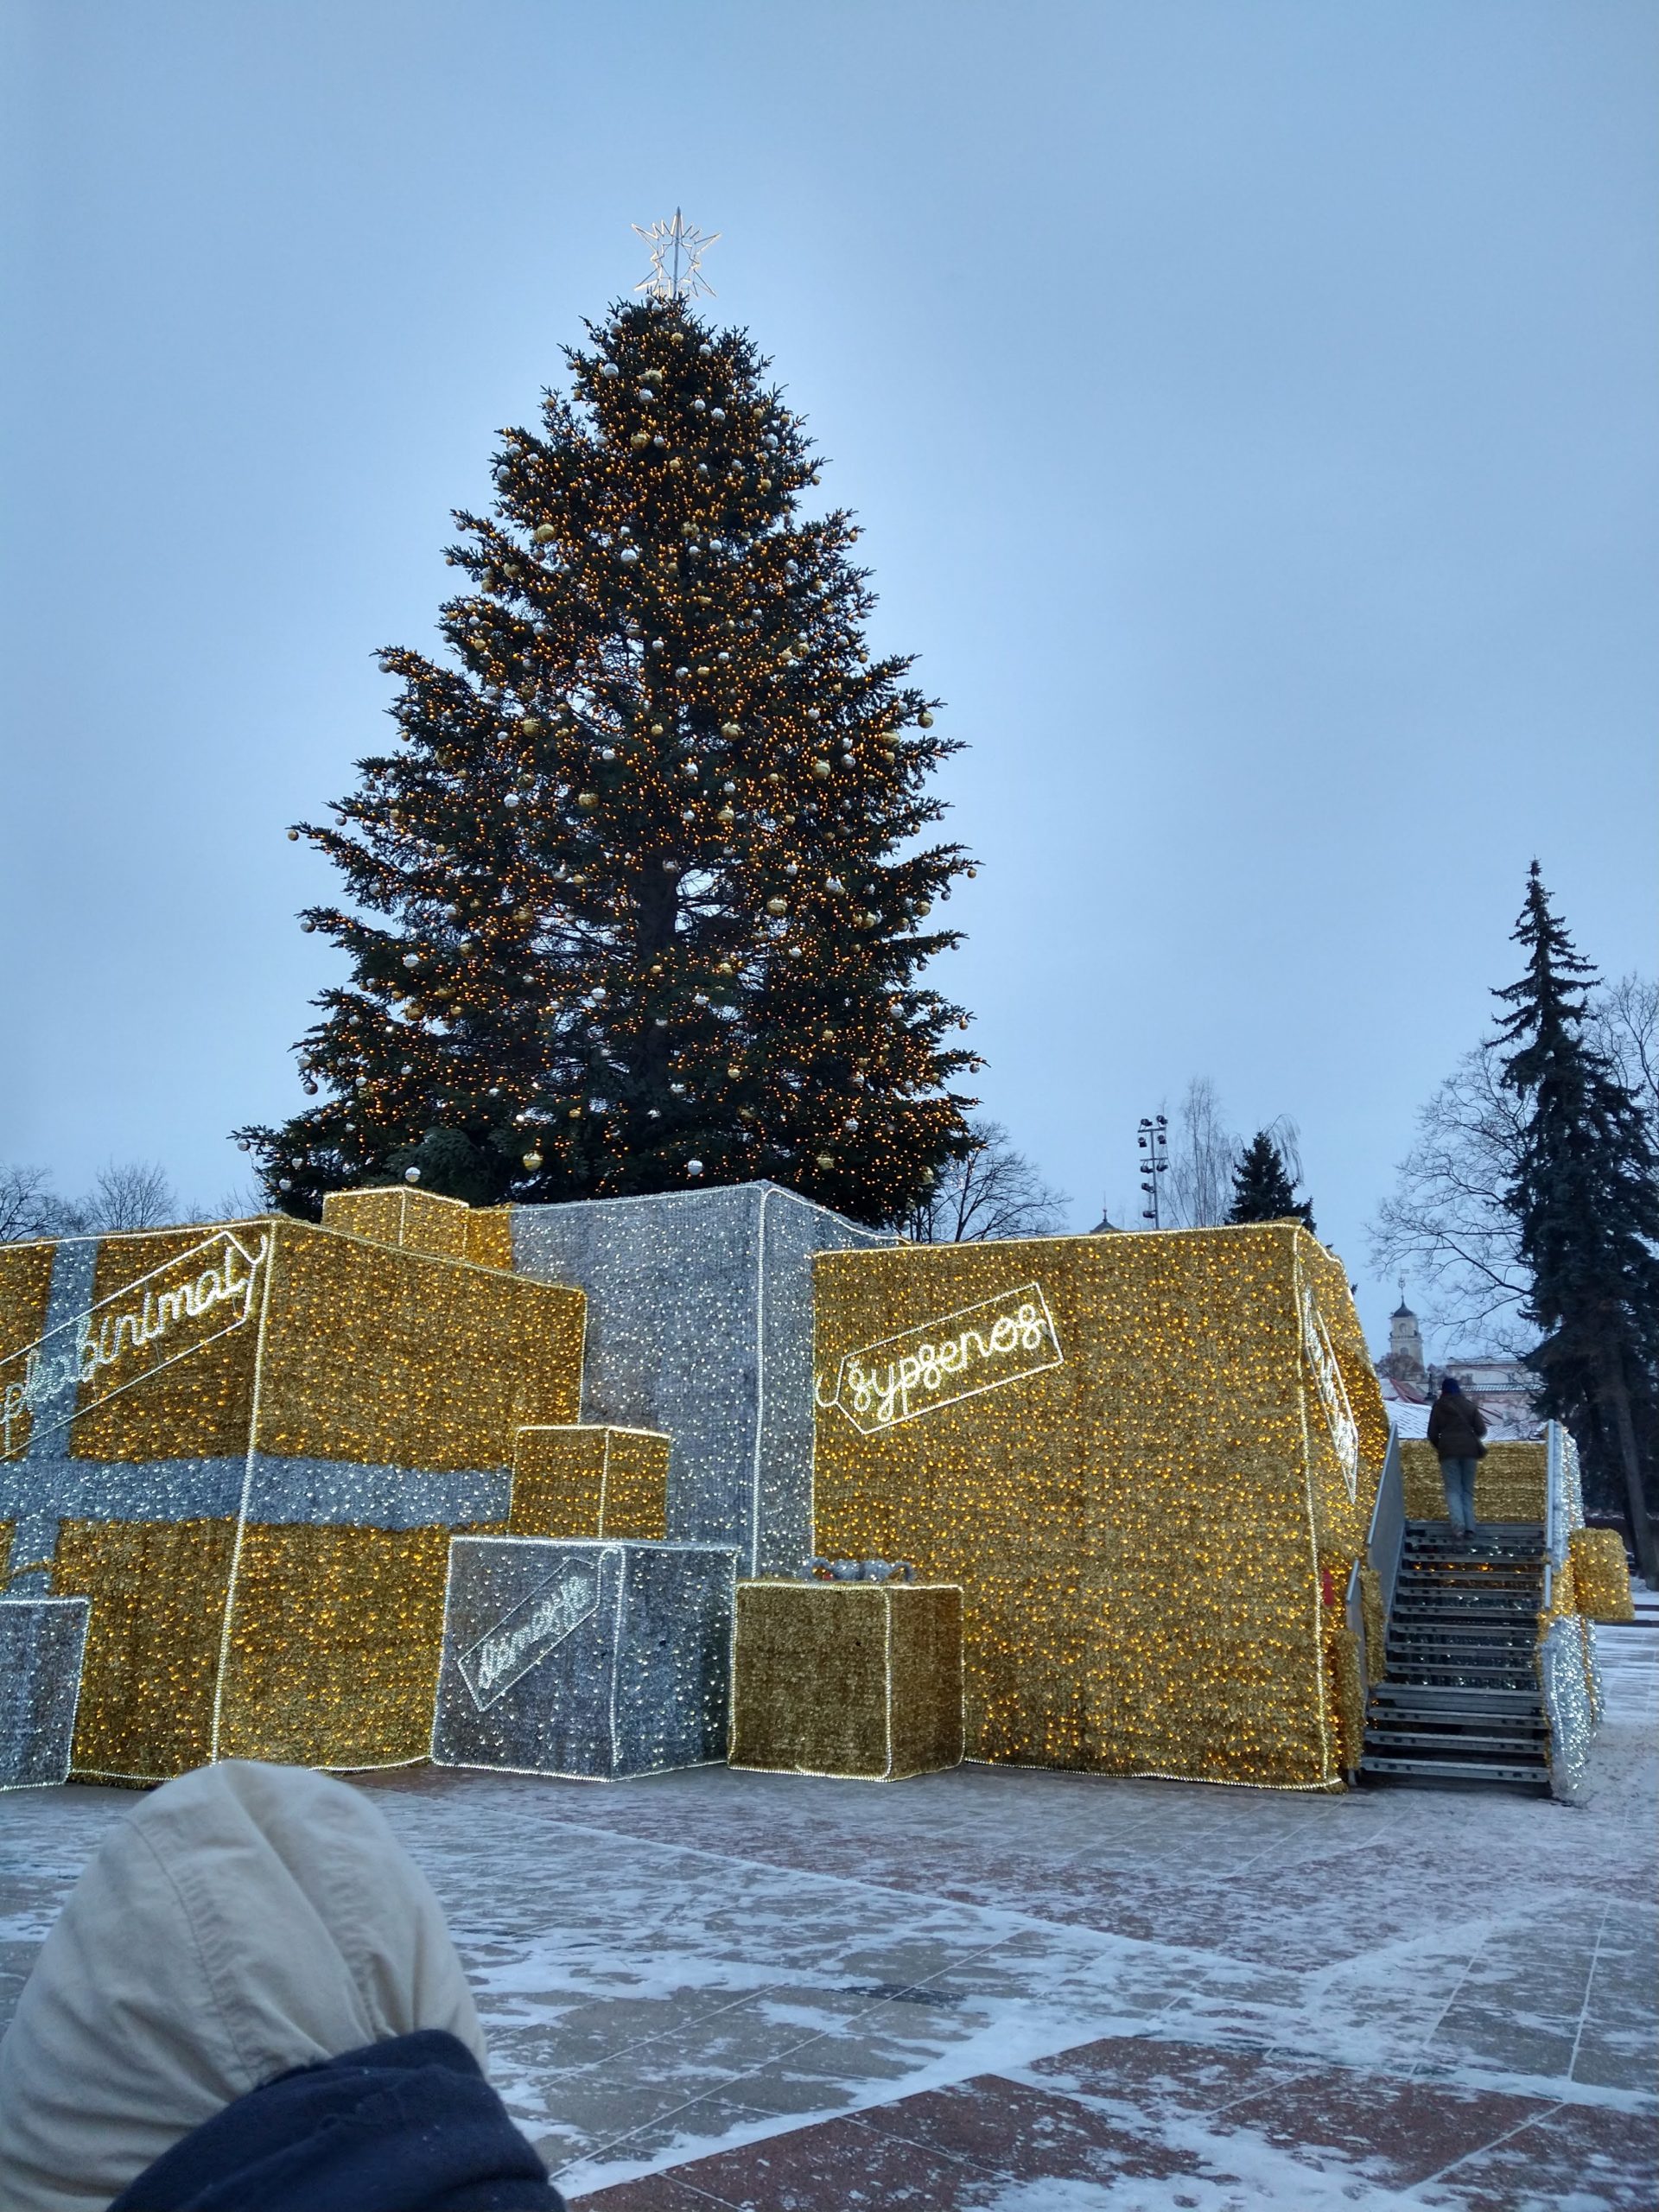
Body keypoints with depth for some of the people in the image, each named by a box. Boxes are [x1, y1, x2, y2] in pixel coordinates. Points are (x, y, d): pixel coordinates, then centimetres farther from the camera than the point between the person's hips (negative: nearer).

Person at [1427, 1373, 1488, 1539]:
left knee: (1453, 1490, 0)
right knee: (1467, 1490, 10)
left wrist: (1439, 1447, 21)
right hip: (1469, 1451, 2)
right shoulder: (1470, 1405, 8)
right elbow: (1481, 1430, 4)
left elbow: (1432, 1433, 3)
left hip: (1448, 1451, -2)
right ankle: (1470, 1526, -2)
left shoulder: (1438, 1406, 4)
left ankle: (1459, 1525, -20)